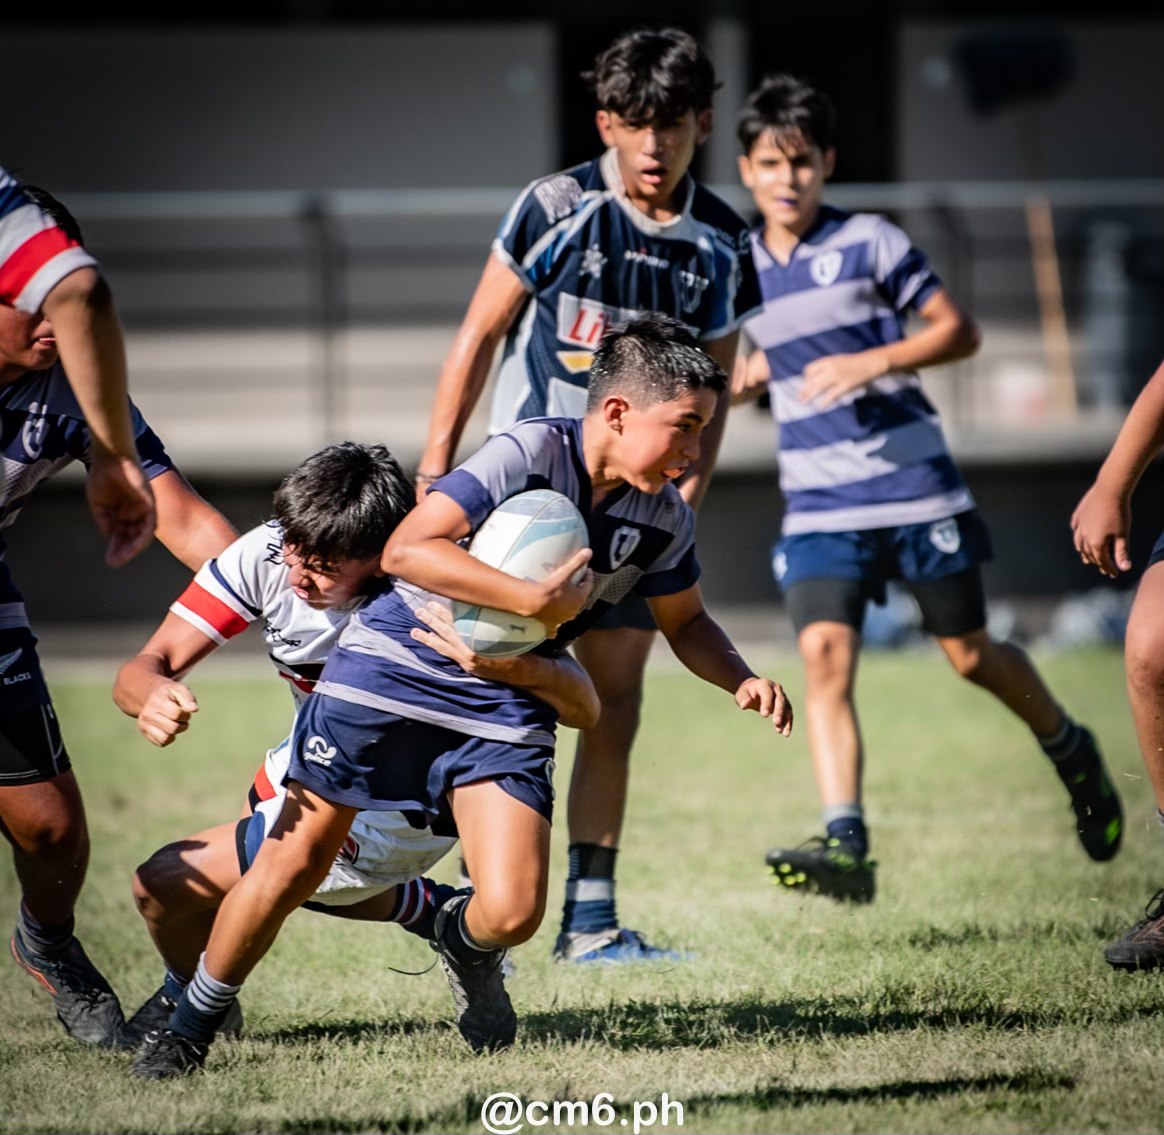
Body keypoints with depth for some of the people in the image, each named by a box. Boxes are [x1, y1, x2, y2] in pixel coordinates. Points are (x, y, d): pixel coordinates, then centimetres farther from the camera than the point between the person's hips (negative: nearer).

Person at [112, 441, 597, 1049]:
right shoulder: (266, 555, -21)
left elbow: (581, 702, -36)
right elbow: (143, 666, -20)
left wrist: (512, 667, -59)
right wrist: (152, 695, -46)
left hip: (403, 810, -6)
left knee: (164, 884, -7)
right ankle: (428, 907, 40)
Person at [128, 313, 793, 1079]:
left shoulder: (665, 520, -4)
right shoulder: (529, 454, -22)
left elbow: (685, 621, 15)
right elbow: (405, 551, -30)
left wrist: (741, 680, -4)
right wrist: (537, 600, -34)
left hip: (505, 706, 4)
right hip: (396, 666, -4)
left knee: (513, 912, -11)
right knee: (297, 859, 0)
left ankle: (466, 944, 27)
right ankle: (191, 1027, 19)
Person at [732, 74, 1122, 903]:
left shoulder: (869, 243, -5)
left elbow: (958, 332, -4)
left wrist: (872, 361, -17)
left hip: (916, 490, -3)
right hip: (819, 508, 3)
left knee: (971, 656, 6)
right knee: (824, 655, -17)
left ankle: (1072, 752, 34)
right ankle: (845, 843, -23)